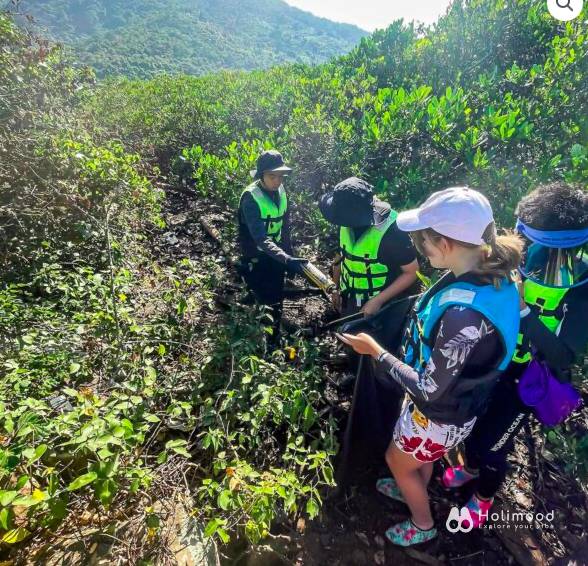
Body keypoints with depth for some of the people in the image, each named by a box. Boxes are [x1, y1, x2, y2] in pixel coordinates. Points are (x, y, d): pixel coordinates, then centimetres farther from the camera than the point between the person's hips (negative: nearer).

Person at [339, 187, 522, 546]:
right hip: (458, 404, 7)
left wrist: (376, 351, -22)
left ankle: (423, 525, 52)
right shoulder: (494, 275, -13)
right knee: (421, 456, 35)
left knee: (398, 461, 24)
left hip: (439, 416, -7)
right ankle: (414, 491, 66)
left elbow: (429, 390, -30)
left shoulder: (463, 313, -42)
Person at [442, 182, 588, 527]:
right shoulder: (526, 258, -15)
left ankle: (483, 499, 45)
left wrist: (524, 313, -40)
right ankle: (471, 468, 57)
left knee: (492, 444, 12)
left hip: (527, 380, -4)